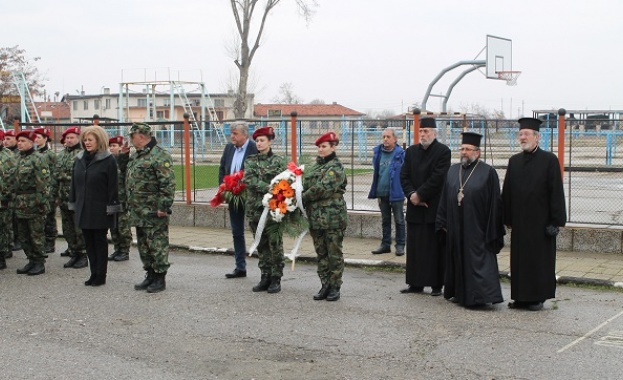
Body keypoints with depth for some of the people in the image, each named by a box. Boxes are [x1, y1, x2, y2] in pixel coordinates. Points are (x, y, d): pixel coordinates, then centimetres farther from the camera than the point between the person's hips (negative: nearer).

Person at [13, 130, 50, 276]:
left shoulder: (38, 159, -10)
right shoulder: (19, 159, 14)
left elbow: (43, 182, -14)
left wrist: (41, 202, -18)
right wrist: (15, 198, 16)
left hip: (33, 203, -8)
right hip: (20, 203, 8)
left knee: (36, 234, -1)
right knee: (23, 235, 11)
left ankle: (40, 263, 6)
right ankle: (32, 261, 21)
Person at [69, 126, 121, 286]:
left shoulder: (108, 160, -8)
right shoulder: (79, 159, 9)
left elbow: (113, 186, -10)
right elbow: (74, 183, 15)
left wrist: (111, 206, -14)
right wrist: (73, 204, 12)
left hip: (100, 210, -6)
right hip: (84, 209, 6)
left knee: (100, 241, 3)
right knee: (88, 242, 10)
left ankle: (101, 275, 11)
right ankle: (94, 273, 17)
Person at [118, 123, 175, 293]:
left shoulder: (160, 156, -15)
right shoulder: (136, 155, 15)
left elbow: (168, 184, -19)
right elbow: (127, 175, 25)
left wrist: (163, 207, -21)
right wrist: (123, 157, 13)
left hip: (154, 213, -10)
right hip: (138, 212, 10)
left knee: (157, 245, -2)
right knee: (143, 245, 16)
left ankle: (160, 279, 6)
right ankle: (150, 275, 27)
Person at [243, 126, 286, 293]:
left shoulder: (279, 161, 1)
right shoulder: (250, 161, 9)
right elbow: (248, 179, -7)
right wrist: (268, 188, -18)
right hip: (255, 208, 4)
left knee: (275, 244, -3)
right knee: (261, 245, 9)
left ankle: (276, 279, 5)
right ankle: (265, 278, 15)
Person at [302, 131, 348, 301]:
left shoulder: (336, 167, -8)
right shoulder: (315, 166, 15)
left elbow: (323, 188, -19)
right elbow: (306, 186, 16)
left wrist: (303, 197, -12)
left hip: (333, 217, -7)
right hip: (316, 217, 7)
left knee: (334, 254, 1)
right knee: (321, 254, 11)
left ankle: (335, 287, 8)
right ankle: (325, 285, 19)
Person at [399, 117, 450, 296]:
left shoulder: (443, 151, -5)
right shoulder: (411, 151, 12)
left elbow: (438, 178, -13)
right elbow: (404, 176, 8)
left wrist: (419, 194, -13)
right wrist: (411, 194, -8)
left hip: (434, 207, -5)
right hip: (415, 208, 5)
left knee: (435, 247, -1)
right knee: (414, 246, 8)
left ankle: (437, 284, 6)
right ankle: (415, 283, 15)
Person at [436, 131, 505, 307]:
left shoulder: (488, 172, -5)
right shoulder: (453, 170, 10)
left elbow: (494, 202, -6)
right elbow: (444, 198, 12)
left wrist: (491, 231, -8)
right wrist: (443, 223, 7)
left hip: (476, 228, -5)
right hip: (455, 228, 5)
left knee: (478, 260, -6)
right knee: (457, 259, 12)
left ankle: (480, 295, -4)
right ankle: (459, 293, 24)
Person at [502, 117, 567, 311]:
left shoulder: (549, 160, -5)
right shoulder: (514, 161, 8)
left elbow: (556, 192, -7)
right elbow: (507, 192, 10)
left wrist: (555, 221, -11)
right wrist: (507, 219, 6)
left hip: (540, 221, -4)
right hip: (519, 221, 4)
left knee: (540, 259, 2)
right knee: (519, 259, 8)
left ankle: (538, 297, 12)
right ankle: (521, 297, 17)